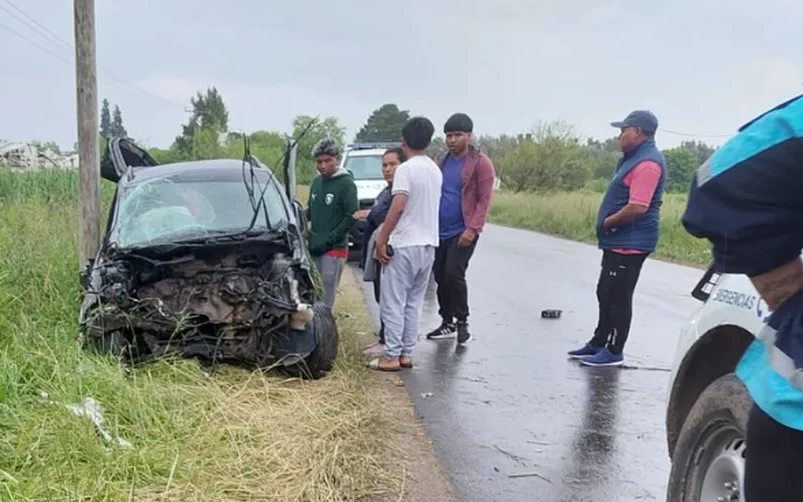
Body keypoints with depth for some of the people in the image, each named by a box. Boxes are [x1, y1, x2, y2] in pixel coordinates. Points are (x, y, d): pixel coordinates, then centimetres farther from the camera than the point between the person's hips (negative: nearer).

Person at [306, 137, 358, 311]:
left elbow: (351, 217, -11)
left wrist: (328, 240, -15)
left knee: (326, 299, -5)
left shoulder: (346, 183, -8)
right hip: (314, 248, 6)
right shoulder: (316, 182, 12)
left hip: (334, 250, -6)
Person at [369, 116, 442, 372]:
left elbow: (398, 207, -21)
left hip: (404, 245, -8)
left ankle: (392, 356, 1)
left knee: (393, 303, -1)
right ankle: (406, 353, 16)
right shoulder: (435, 170, 11)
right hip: (428, 244, 8)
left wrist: (381, 240, -17)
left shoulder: (406, 169, -13)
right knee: (414, 303, 13)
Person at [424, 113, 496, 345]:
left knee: (454, 274, -13)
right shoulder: (442, 162, 12)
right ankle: (447, 323, 22)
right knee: (440, 276, 9)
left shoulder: (481, 162, -7)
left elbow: (484, 199, -12)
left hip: (462, 231, -6)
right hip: (440, 231, 6)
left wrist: (472, 229, -20)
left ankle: (462, 322, 4)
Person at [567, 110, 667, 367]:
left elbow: (637, 207, -26)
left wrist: (607, 223, -13)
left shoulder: (647, 162, -18)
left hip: (629, 244, -11)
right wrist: (608, 223, 11)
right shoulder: (635, 158, 16)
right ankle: (598, 343, 26)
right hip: (618, 241, 11)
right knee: (605, 294, 16)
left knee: (618, 298, -3)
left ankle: (614, 351, 6)